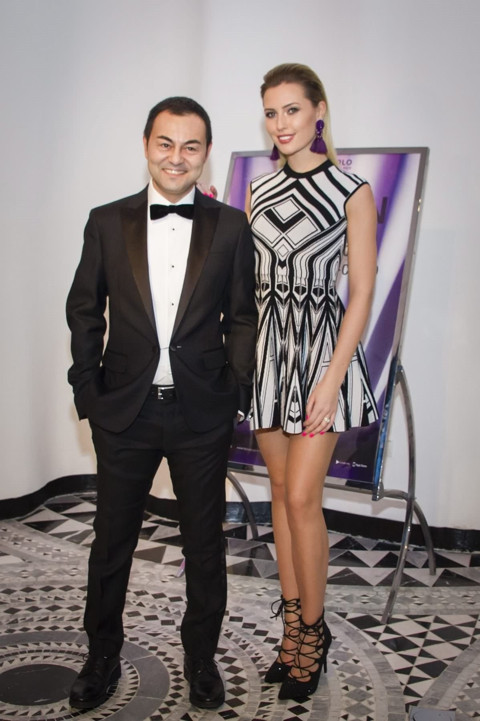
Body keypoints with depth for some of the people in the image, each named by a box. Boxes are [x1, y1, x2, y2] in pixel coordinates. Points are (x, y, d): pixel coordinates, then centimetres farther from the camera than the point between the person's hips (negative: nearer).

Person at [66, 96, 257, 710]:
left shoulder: (231, 227, 1)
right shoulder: (107, 222, 2)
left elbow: (243, 316, 4)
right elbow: (84, 310, 6)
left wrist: (237, 389, -4)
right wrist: (88, 389, -1)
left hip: (203, 413, 0)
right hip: (124, 409, 1)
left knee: (204, 543, 14)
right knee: (111, 541, 14)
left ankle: (201, 655, 35)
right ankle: (102, 655, 35)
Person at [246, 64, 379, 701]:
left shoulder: (352, 192, -4)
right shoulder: (258, 192, 11)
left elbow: (362, 294, -8)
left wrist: (332, 378, -14)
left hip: (320, 345, -5)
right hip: (266, 345, 5)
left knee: (302, 496, -6)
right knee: (281, 490, 10)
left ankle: (312, 630, 14)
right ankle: (295, 627, 23)